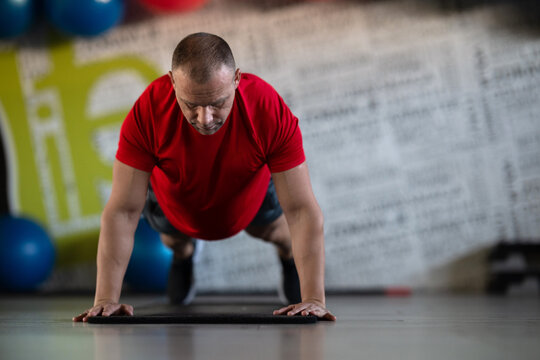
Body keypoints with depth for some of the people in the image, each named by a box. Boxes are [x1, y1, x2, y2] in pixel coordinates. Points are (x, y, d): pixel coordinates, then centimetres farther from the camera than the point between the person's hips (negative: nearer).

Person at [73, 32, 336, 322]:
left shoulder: (271, 112, -43)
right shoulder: (147, 113, -43)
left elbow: (301, 210, -39)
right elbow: (122, 211, -38)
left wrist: (313, 299, -47)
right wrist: (106, 298, -45)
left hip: (252, 196, 0)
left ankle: (289, 256, 53)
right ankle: (182, 253, 58)